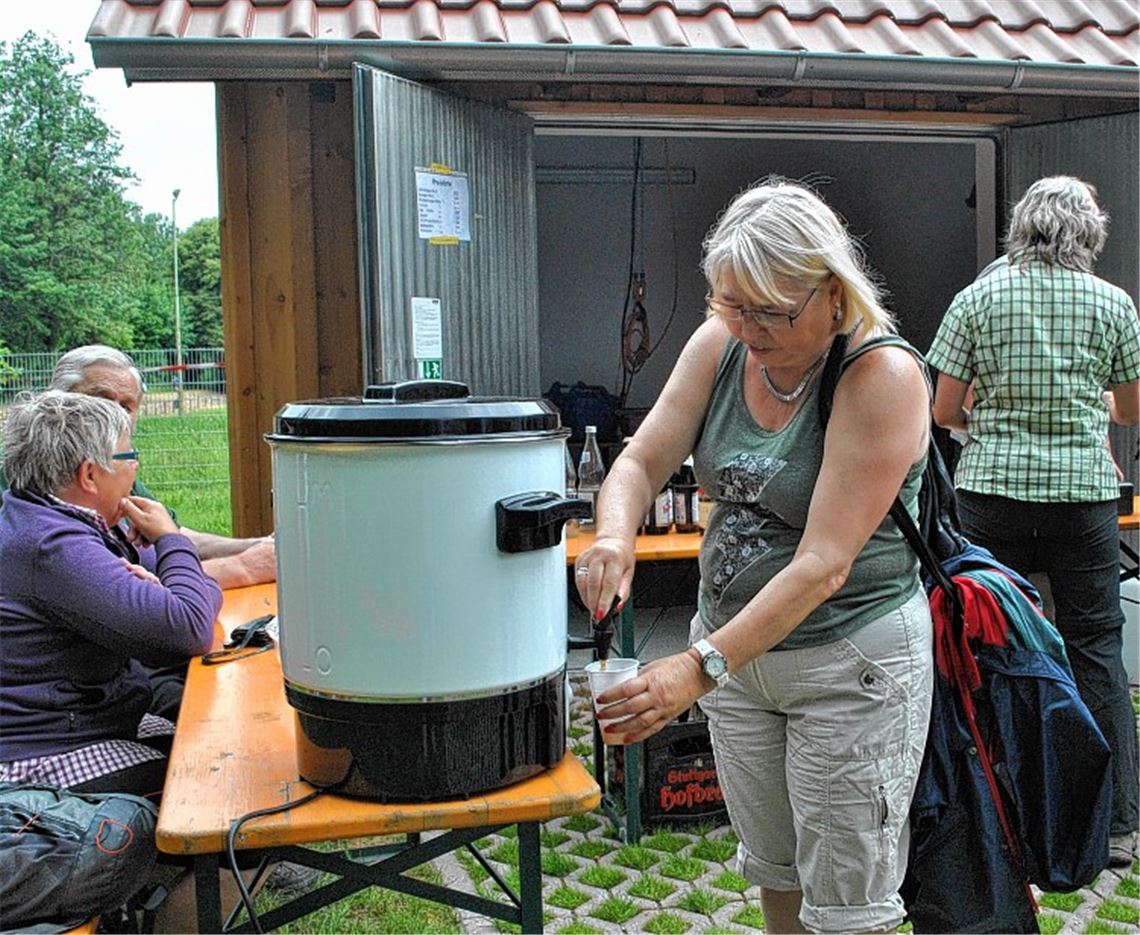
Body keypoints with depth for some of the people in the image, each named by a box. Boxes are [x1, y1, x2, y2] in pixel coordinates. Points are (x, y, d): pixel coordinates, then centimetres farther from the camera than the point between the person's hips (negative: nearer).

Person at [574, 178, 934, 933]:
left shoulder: (883, 375, -22)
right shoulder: (719, 346, -3)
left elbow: (823, 565, -28)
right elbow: (642, 460, -5)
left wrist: (699, 669, -35)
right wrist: (615, 536, -29)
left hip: (850, 658, -6)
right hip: (734, 641, 6)